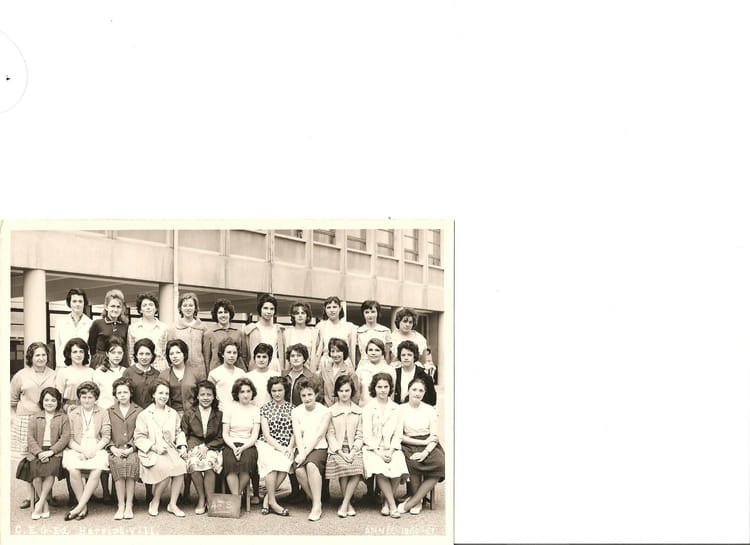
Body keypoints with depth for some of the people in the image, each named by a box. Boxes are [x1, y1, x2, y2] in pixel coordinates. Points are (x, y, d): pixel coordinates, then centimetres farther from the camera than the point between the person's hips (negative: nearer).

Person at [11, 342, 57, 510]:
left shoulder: (54, 375, 8)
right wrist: (13, 417, 6)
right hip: (26, 421, 0)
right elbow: (12, 400, 13)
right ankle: (30, 495, 8)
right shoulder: (21, 375, 7)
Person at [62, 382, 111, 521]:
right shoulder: (72, 414, 12)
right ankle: (84, 506, -17)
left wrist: (93, 450, -11)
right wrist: (82, 450, -11)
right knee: (74, 471, -30)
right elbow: (69, 438, 5)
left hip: (96, 449, 0)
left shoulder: (103, 413, 11)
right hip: (76, 450, 0)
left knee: (96, 471, -30)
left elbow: (106, 436, 4)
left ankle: (79, 507, -22)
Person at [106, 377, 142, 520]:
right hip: (116, 450, 1)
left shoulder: (139, 411, 14)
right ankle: (121, 505, -26)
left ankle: (129, 506, -25)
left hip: (132, 450, -1)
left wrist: (131, 449, -9)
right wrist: (112, 448, -6)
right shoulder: (110, 412, 20)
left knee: (132, 462, -33)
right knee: (117, 463, -32)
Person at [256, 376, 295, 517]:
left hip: (286, 448, 1)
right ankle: (272, 501, -24)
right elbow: (266, 434, 1)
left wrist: (290, 447, -10)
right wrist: (280, 448, -11)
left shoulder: (292, 408, 13)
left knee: (285, 462, -33)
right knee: (272, 462, -34)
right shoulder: (265, 408, 9)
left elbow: (295, 432, 8)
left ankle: (267, 498, -17)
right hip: (267, 445, -1)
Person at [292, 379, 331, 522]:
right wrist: (301, 453, -17)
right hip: (302, 449, 3)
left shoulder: (324, 412, 0)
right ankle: (316, 502, -10)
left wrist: (305, 454, -17)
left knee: (311, 465, -34)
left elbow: (318, 436, -8)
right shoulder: (296, 411, 9)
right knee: (299, 470, -28)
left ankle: (317, 506, -26)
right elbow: (297, 435, -1)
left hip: (319, 448, -2)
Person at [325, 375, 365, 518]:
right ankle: (348, 504, -13)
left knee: (358, 467, -30)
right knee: (343, 466, -31)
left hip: (353, 449, 1)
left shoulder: (358, 411, 15)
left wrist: (353, 451, -8)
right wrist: (341, 452, -11)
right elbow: (330, 435, 3)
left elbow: (359, 435, 10)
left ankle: (344, 504, -19)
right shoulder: (331, 411, 11)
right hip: (337, 449, -1)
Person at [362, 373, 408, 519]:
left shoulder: (396, 409, 13)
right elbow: (367, 435, -1)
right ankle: (392, 504, -21)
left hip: (392, 448, 2)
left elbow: (398, 434, 7)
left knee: (398, 467, -29)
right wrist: (379, 452, -13)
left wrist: (390, 451, -9)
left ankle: (386, 502, -11)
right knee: (379, 469, -32)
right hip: (373, 448, -2)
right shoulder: (368, 408, 6)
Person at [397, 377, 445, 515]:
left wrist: (425, 452, -17)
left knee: (441, 464, -29)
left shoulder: (430, 410, 10)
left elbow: (434, 436, 3)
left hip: (428, 447, 2)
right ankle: (417, 501, -12)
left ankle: (412, 502, -20)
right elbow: (400, 436, -2)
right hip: (408, 446, -2)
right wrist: (423, 442, -10)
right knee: (412, 463, -36)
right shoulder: (400, 409, 4)